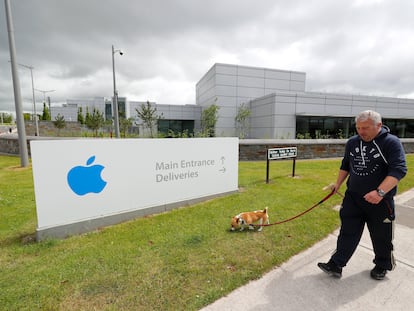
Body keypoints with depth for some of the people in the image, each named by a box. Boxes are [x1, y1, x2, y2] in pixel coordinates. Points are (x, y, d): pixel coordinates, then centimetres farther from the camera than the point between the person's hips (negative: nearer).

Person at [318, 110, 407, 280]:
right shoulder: (352, 142, 4)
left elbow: (399, 169, -21)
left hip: (380, 201, -4)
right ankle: (336, 265, 14)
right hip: (352, 197, 4)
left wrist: (380, 192, -32)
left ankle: (382, 266, 40)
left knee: (381, 236, 16)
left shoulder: (391, 142, -12)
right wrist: (338, 184, 18)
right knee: (347, 233, 8)